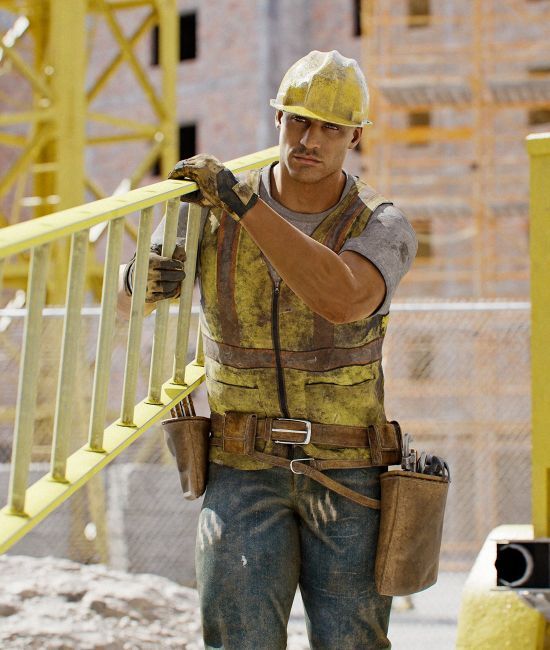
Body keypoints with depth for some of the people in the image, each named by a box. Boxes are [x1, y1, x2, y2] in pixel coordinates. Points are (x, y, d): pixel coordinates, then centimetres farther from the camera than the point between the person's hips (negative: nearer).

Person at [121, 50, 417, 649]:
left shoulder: (384, 228, -8)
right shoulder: (211, 210, -3)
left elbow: (342, 300, -32)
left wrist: (242, 202, -32)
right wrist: (146, 278, -18)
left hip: (347, 475, 0)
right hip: (244, 471, 0)